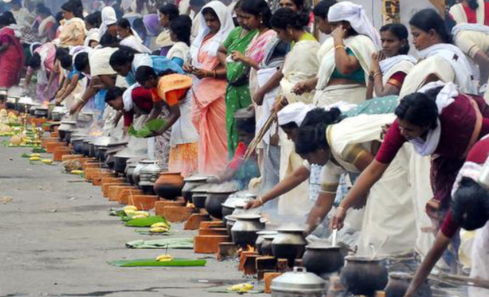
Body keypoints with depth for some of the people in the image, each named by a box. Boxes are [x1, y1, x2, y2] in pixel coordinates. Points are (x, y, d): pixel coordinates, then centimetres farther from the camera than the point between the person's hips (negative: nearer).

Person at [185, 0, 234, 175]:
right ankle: (206, 172, 10)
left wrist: (209, 73, -22)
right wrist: (190, 67, 2)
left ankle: (220, 172, -4)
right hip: (201, 91, 8)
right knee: (204, 134, 7)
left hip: (219, 93, -8)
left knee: (218, 135, -6)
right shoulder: (203, 37, 16)